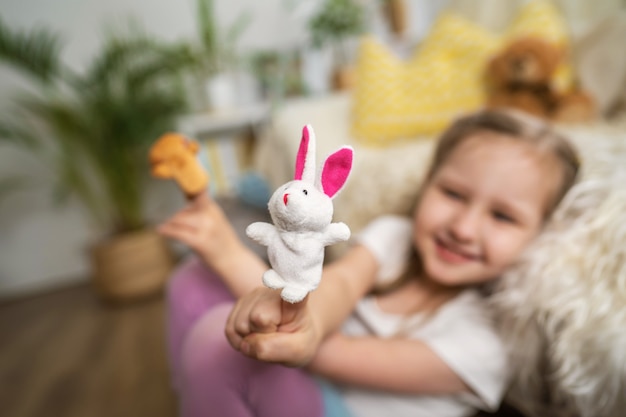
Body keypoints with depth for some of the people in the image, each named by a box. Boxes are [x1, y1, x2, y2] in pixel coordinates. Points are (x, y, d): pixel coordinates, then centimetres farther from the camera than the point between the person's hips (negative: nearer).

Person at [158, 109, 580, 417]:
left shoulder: (480, 343, -22)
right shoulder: (394, 235, -8)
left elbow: (342, 357, -29)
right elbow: (341, 281, -28)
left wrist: (230, 254, -32)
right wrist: (307, 319, -55)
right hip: (303, 377, 5)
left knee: (217, 335, -31)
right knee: (197, 279, -11)